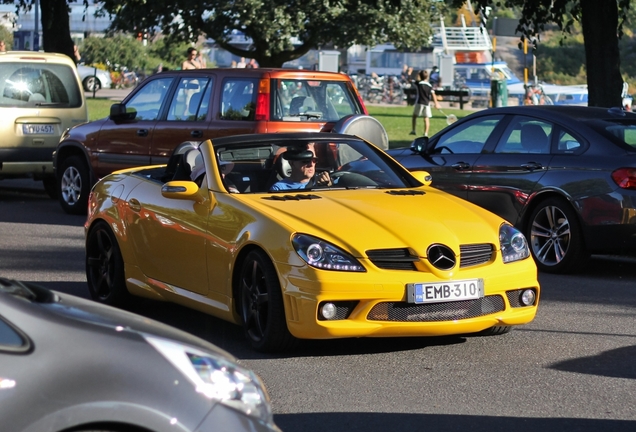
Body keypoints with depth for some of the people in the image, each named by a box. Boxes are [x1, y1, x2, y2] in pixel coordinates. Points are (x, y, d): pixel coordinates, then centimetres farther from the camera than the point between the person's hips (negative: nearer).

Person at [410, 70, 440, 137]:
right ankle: (426, 133, -3)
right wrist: (436, 103, -4)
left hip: (419, 102, -2)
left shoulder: (419, 83, -4)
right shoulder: (429, 85, 2)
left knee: (415, 116, 14)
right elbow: (433, 94, -4)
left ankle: (413, 130, 7)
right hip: (427, 103, 2)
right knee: (426, 118, 5)